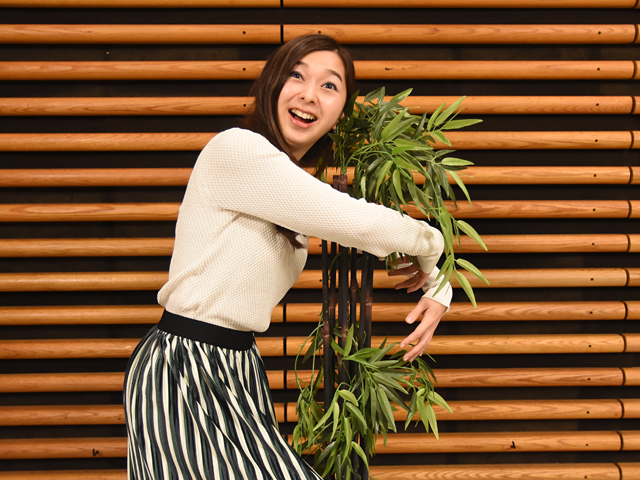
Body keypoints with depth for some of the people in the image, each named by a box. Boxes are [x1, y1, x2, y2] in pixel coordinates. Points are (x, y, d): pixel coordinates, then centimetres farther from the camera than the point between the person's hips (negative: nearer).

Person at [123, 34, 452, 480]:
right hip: (183, 372, -8)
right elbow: (360, 223, -20)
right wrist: (430, 242, -3)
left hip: (238, 369, 8)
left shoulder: (302, 189, 10)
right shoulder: (237, 147, -16)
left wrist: (439, 290, 4)